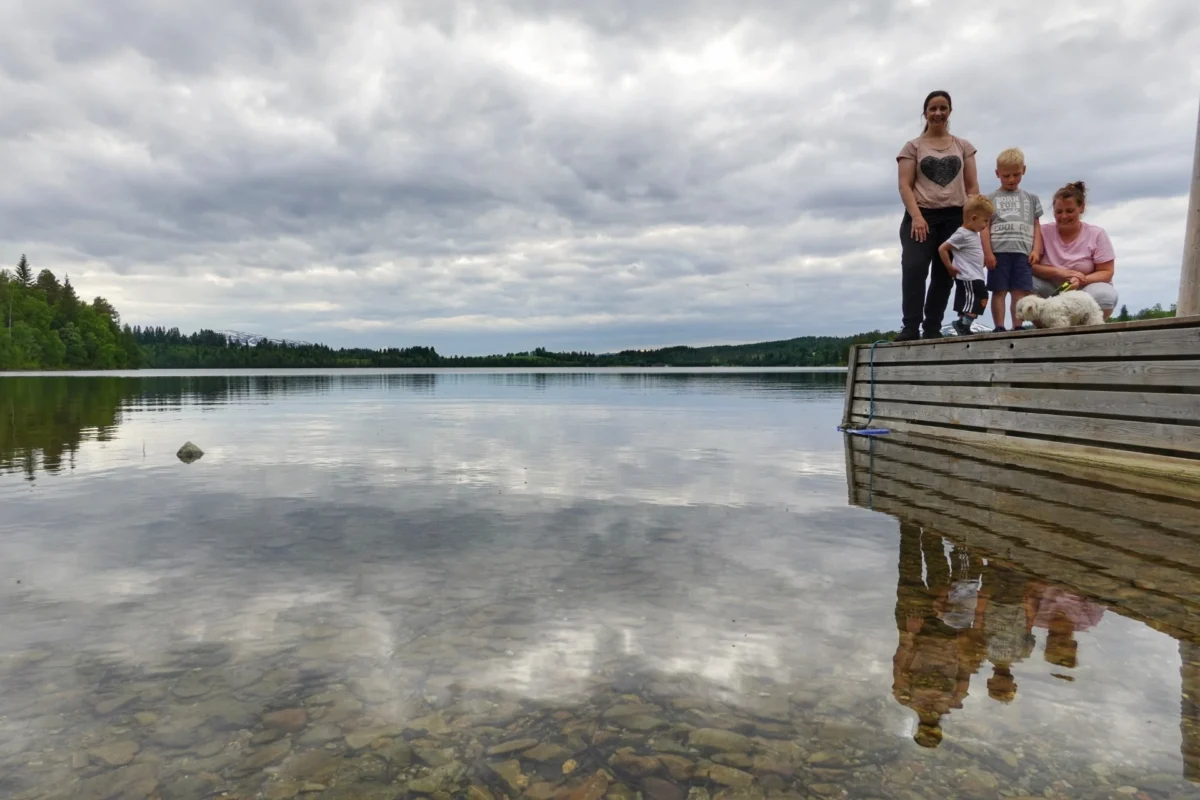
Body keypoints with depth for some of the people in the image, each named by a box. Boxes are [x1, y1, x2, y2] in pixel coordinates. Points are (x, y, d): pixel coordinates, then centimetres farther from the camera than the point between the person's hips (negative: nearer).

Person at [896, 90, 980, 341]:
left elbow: (972, 186, 13)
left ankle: (932, 328, 5)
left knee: (944, 274, 1)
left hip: (955, 217, 3)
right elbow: (904, 185, -1)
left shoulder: (963, 146, 18)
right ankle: (910, 327, -21)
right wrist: (916, 217, -16)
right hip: (922, 216, -3)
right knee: (914, 268, -21)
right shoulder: (913, 147, 10)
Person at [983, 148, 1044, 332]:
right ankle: (999, 327, 0)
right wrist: (988, 253, -8)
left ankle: (1017, 327, -1)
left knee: (1020, 291, -2)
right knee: (999, 291, -2)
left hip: (1023, 252, 2)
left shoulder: (1031, 198, 19)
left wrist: (1036, 250, 2)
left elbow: (1036, 227, 15)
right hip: (999, 252, -2)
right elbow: (985, 227, 2)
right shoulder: (991, 199, 10)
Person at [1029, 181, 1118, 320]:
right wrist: (1059, 272, -24)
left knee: (1106, 295, -34)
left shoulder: (1096, 234, -1)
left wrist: (1081, 281, -26)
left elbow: (1106, 272, -5)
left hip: (1084, 292, 0)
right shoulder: (1043, 232, 0)